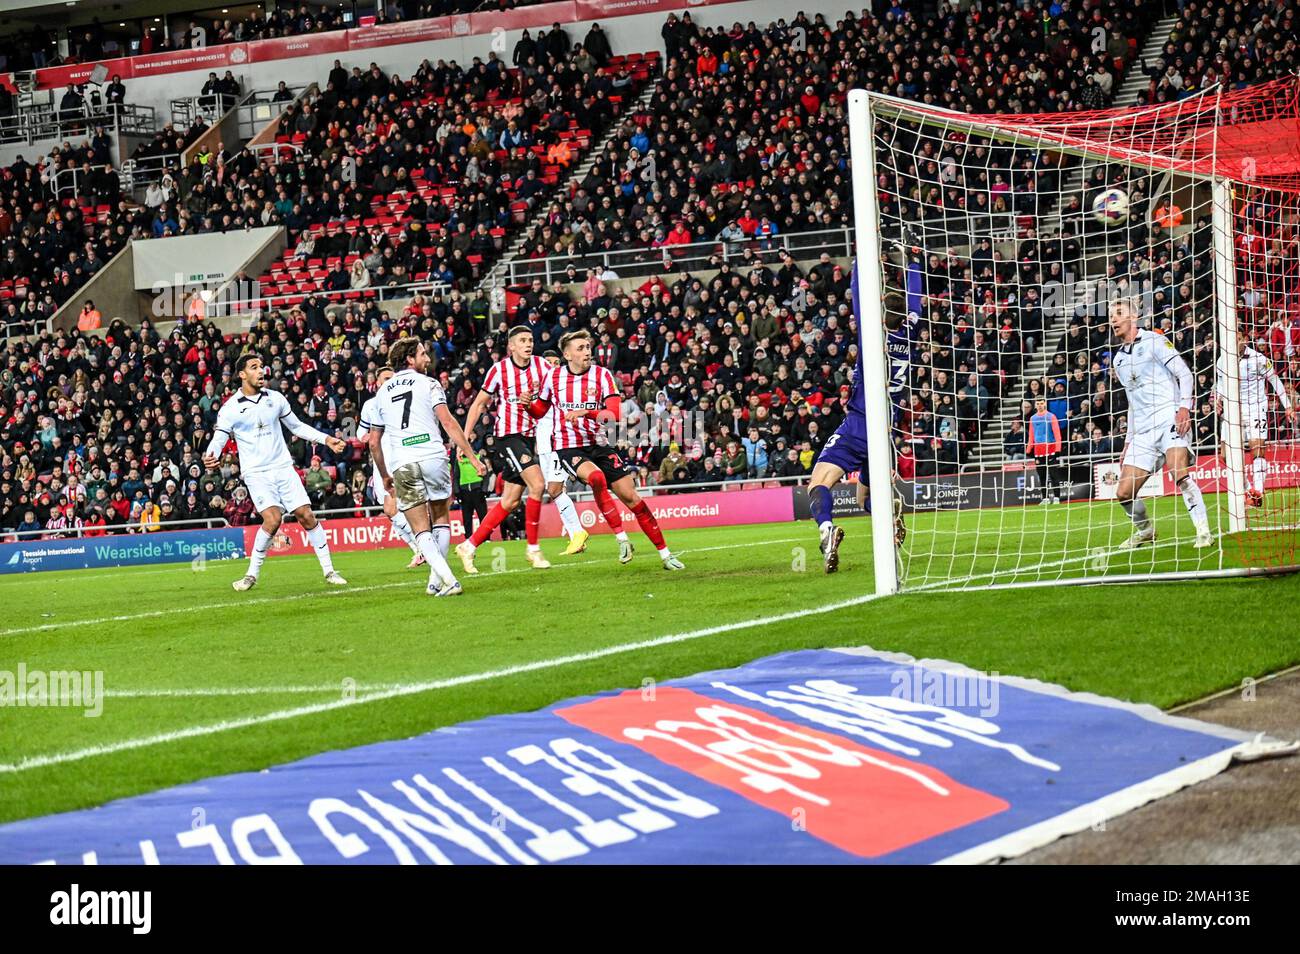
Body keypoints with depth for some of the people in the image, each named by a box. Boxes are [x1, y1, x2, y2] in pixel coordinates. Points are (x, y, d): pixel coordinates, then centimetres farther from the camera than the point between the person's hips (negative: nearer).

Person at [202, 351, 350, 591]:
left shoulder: (275, 398, 7)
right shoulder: (230, 409, -5)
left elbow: (297, 427, 19)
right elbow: (218, 440, -5)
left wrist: (326, 439, 10)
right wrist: (210, 457, -28)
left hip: (283, 467, 4)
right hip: (256, 473, -4)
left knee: (307, 516, -4)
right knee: (273, 519, -22)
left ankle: (329, 571, 7)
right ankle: (252, 575, -6)